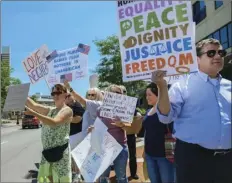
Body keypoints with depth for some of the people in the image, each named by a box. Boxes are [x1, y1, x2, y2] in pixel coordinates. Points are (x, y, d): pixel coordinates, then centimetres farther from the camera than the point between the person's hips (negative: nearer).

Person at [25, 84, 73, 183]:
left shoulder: (67, 110, -10)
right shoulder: (49, 110, 12)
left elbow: (54, 122, -26)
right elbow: (33, 104, 1)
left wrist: (34, 113, -33)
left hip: (60, 151, -7)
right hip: (47, 151, 7)